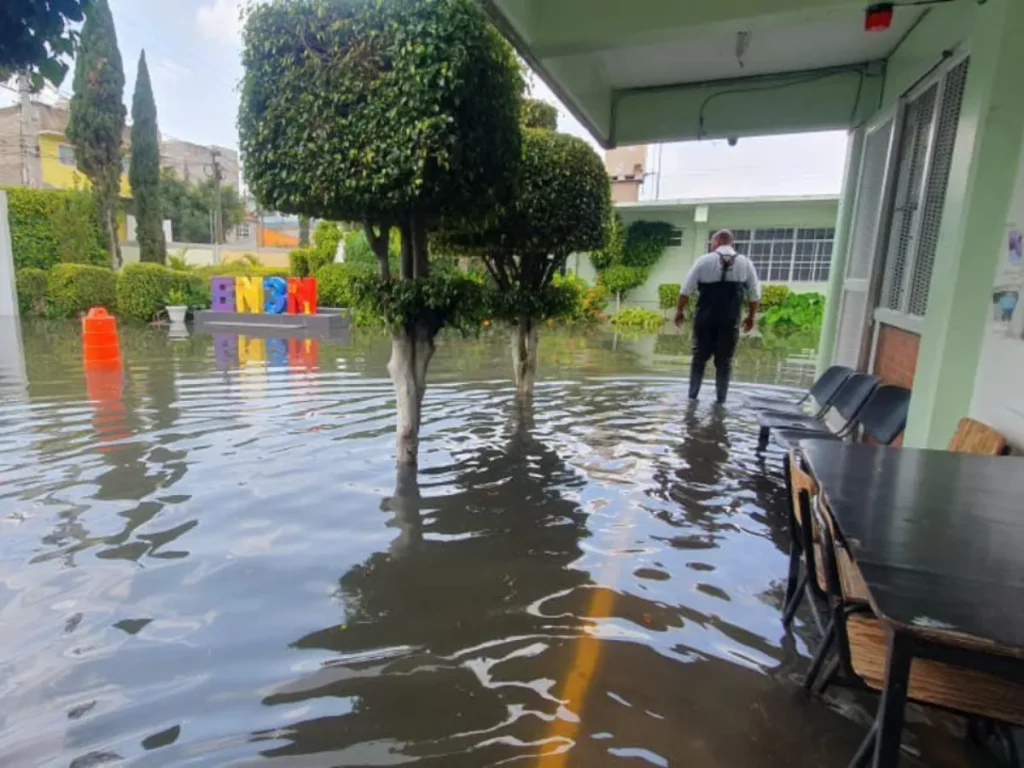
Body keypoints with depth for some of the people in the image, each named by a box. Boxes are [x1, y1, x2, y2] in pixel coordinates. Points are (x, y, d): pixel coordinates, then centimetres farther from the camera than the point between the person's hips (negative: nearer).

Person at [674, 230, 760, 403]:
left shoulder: (704, 260, -2)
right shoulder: (745, 263, 6)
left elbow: (686, 289, -3)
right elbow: (755, 294, 9)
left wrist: (679, 311, 7)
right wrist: (751, 316, 21)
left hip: (705, 319, -1)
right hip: (730, 321, 1)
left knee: (699, 357, 12)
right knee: (725, 361, 9)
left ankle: (692, 394, 16)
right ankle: (721, 399, 12)